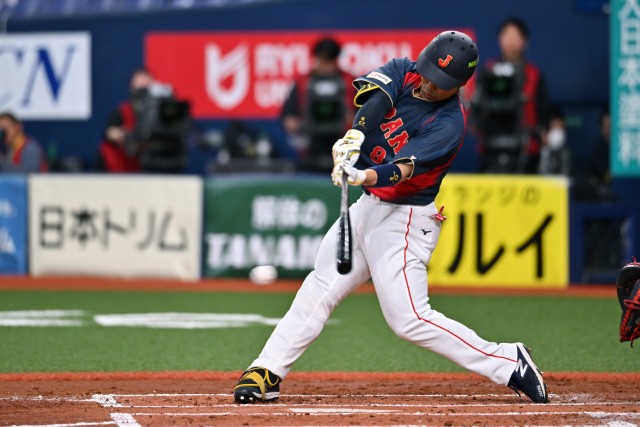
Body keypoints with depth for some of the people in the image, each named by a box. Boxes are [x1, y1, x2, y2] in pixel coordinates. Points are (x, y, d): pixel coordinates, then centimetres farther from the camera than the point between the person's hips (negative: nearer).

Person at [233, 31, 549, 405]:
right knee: (319, 289, 4)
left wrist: (362, 176, -51)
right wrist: (355, 137, -40)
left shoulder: (449, 125, -19)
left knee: (410, 319, -13)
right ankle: (267, 373, 9)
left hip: (404, 221, -7)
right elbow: (372, 92, -21)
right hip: (370, 206, 7)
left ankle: (508, 364, -7)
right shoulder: (403, 73, -1)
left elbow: (403, 170, -31)